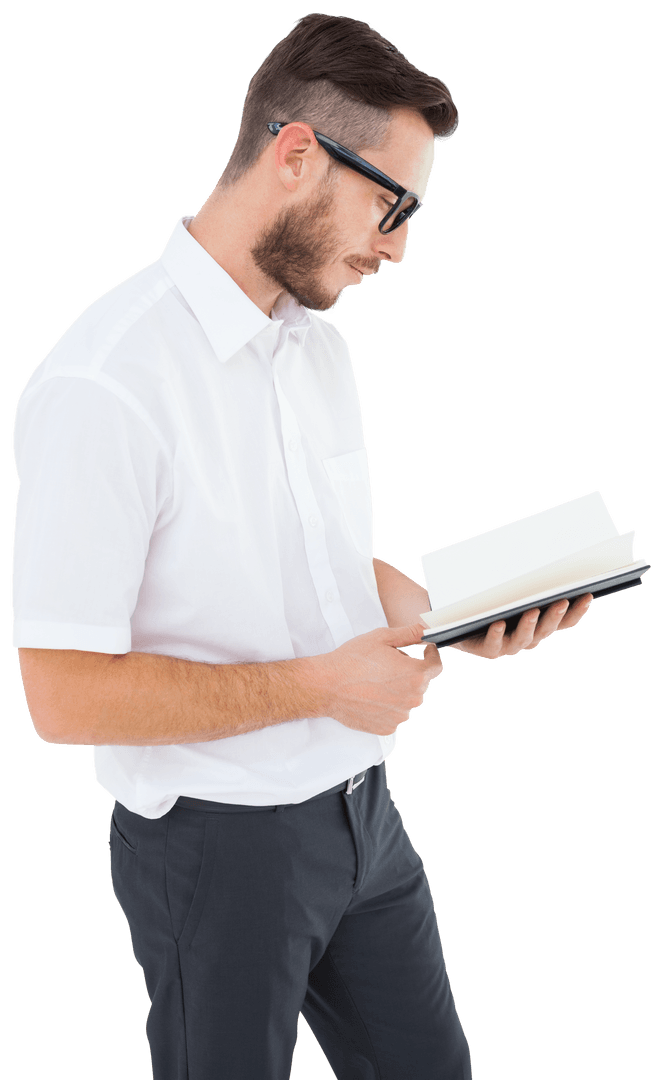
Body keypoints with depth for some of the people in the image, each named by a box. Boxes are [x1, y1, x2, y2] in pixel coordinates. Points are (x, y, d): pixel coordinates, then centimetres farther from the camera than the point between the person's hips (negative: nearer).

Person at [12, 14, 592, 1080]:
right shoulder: (104, 384, -23)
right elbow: (65, 693, -24)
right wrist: (319, 685, -22)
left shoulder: (322, 347, 6)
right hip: (218, 843, -7)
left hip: (362, 809, 7)